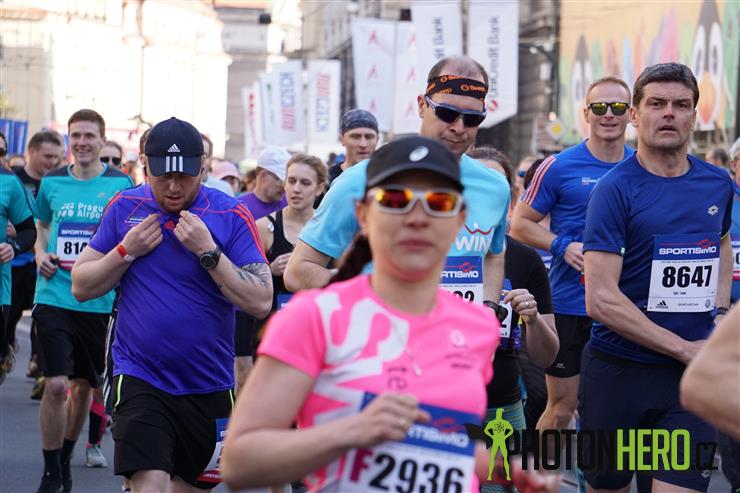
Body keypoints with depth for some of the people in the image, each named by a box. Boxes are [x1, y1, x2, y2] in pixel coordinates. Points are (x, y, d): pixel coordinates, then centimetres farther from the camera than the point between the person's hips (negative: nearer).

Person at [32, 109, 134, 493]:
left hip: (98, 300, 1)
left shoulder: (120, 184, -1)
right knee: (56, 384, -12)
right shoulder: (52, 182, 4)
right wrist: (40, 255, 1)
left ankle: (65, 459, 34)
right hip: (54, 297, 0)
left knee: (83, 385, 13)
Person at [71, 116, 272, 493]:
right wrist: (127, 251, -10)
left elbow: (261, 303, -12)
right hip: (139, 378, -1)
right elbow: (81, 286, 5)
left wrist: (208, 251, -19)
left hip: (209, 387, 1)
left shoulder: (231, 215, -6)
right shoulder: (125, 208, 1)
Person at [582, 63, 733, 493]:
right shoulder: (616, 189, -10)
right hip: (619, 372, -3)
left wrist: (721, 313, 11)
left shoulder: (718, 184, 6)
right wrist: (684, 348, -16)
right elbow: (602, 300, -17)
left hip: (692, 377, 3)